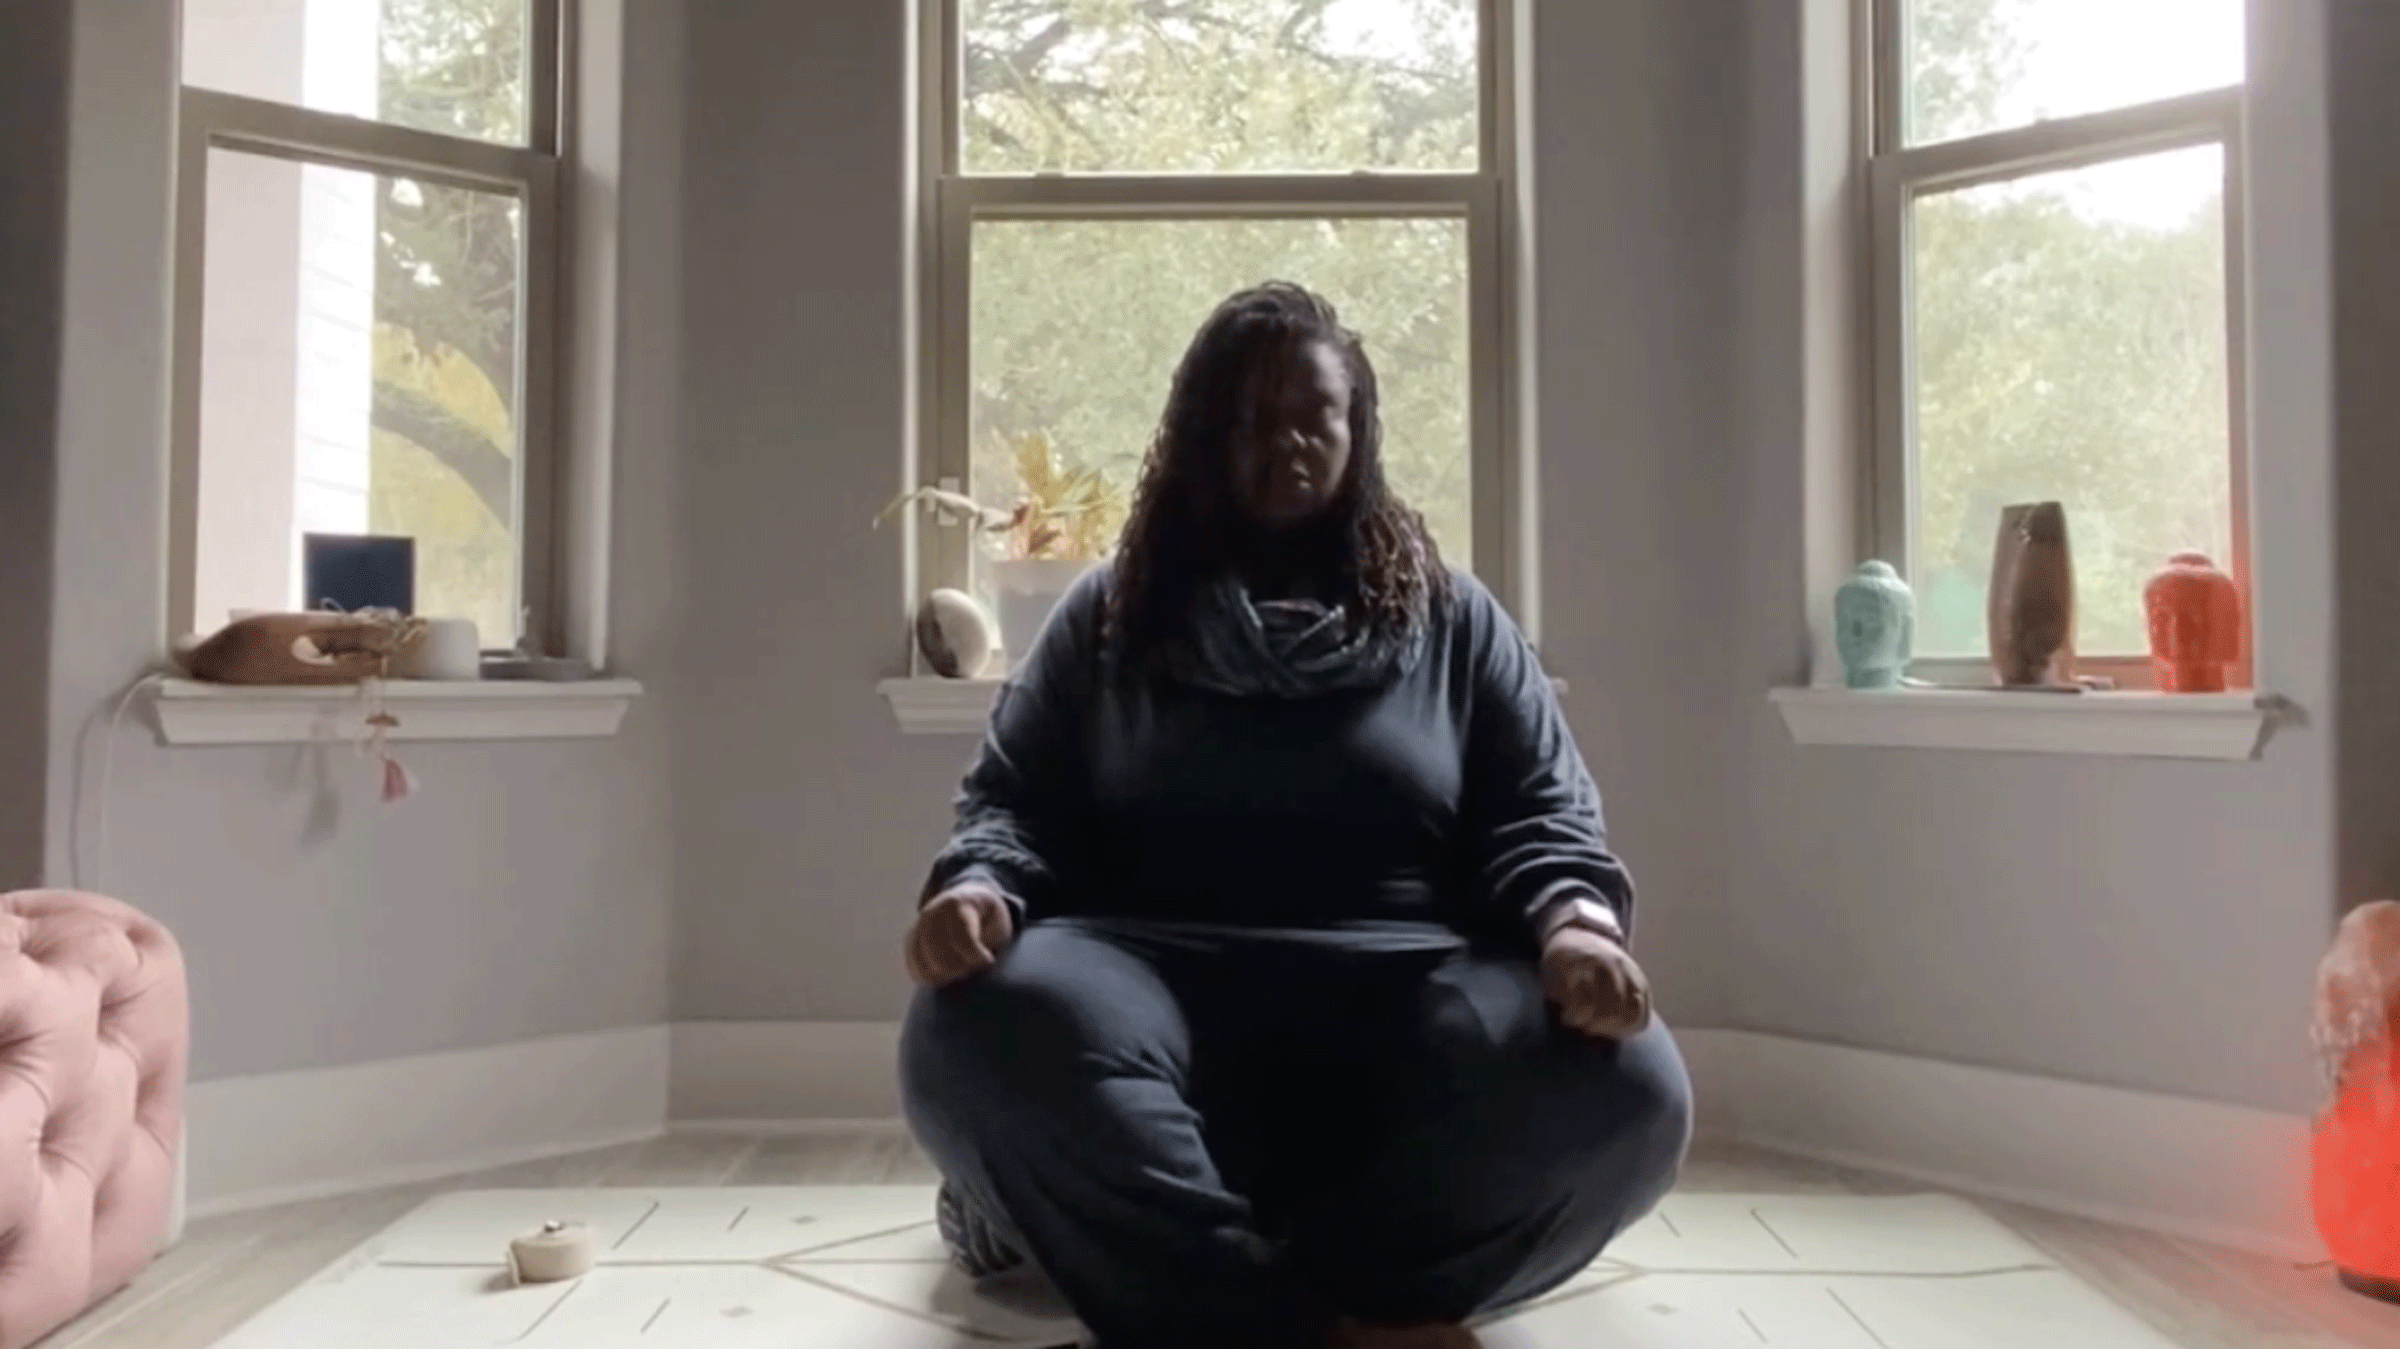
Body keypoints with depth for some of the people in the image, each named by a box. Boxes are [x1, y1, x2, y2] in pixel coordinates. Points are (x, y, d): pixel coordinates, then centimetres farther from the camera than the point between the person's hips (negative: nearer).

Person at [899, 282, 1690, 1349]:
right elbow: (1012, 801, 14)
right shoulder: (1108, 617, 18)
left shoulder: (1453, 621, 18)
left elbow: (1542, 815, 11)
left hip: (1402, 995, 1)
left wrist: (1578, 925, -13)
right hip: (1155, 984, 0)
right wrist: (975, 887, -12)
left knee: (1625, 1091, -31)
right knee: (976, 1035, -33)